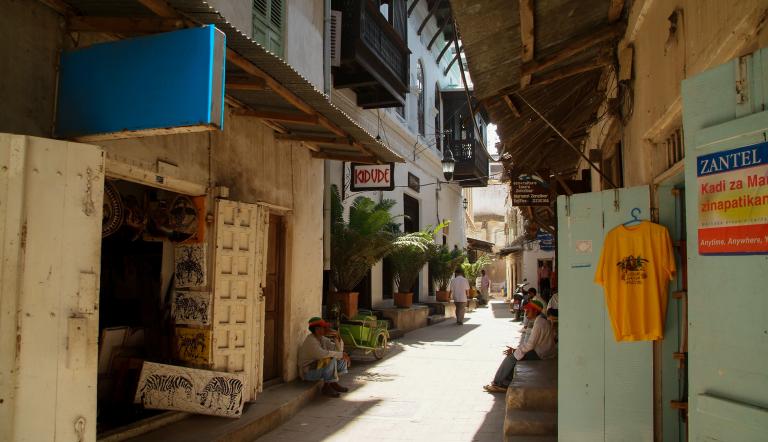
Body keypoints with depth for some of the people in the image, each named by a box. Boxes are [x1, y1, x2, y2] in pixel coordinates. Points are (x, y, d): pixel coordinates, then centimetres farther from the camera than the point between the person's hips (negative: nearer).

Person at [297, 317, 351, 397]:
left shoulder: (323, 339, 3)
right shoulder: (310, 340, -22)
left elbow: (339, 349, 4)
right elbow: (322, 354, -38)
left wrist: (336, 336, -12)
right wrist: (341, 354, -30)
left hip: (319, 368, 9)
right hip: (308, 372, -9)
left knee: (342, 360, 5)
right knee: (331, 359, -28)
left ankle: (333, 383, 4)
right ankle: (326, 386, -16)